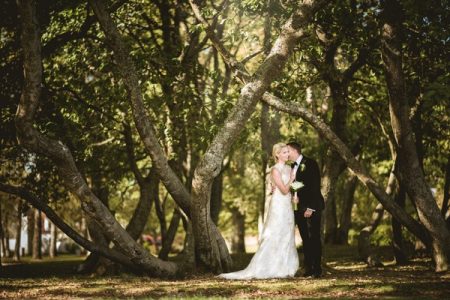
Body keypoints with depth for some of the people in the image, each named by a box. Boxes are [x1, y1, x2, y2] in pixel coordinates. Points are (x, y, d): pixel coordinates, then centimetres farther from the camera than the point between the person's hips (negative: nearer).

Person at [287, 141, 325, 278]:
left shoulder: (310, 163, -7)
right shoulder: (293, 166, 16)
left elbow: (315, 185, -13)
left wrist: (311, 208, -18)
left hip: (312, 207, -7)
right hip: (299, 208, 7)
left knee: (314, 238, -5)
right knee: (305, 240, 6)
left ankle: (317, 269, -3)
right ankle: (308, 268, 8)